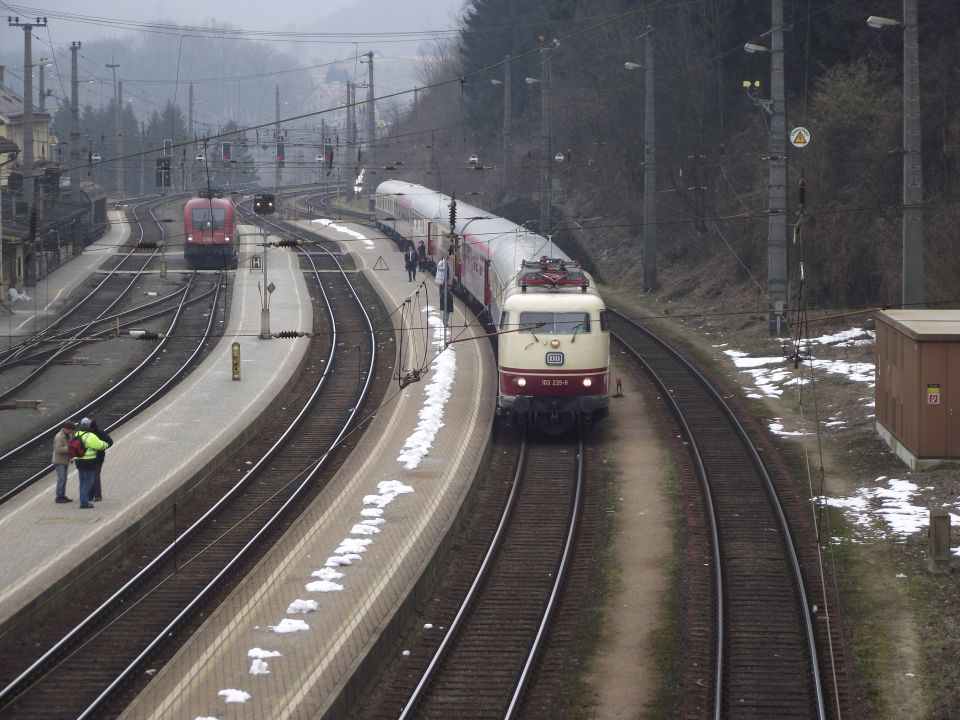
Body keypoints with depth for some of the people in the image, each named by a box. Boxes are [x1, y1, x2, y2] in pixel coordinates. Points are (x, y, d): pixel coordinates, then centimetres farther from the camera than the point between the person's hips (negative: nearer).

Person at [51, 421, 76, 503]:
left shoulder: (68, 435, 9)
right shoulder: (59, 437, -19)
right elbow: (58, 449, -28)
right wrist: (69, 448, -30)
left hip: (65, 461, 9)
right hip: (59, 461, -9)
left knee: (64, 479, 14)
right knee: (61, 479, -11)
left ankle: (62, 496, 21)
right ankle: (59, 497, -9)